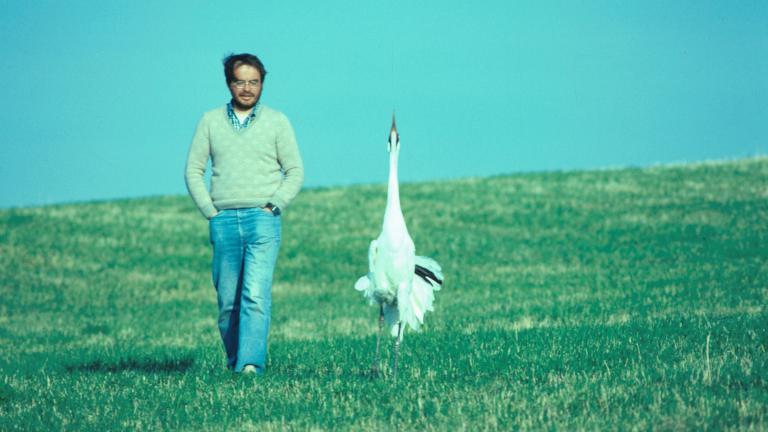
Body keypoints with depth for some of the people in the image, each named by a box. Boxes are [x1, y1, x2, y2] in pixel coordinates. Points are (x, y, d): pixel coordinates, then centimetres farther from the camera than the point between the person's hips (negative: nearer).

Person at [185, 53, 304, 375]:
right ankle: (233, 362, 15)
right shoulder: (210, 121, 12)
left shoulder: (276, 122, 8)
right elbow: (193, 170, 11)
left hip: (262, 219, -2)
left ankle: (251, 364, -24)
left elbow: (295, 171, 8)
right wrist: (210, 212, 1)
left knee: (256, 295, -16)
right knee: (227, 301, 3)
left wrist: (273, 206, -4)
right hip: (223, 222, 2)